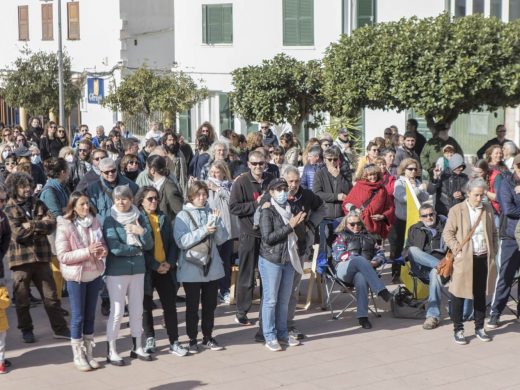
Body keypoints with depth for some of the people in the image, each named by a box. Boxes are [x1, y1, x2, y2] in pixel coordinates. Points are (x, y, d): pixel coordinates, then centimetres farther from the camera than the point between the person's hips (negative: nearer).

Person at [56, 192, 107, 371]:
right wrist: (87, 251, -25)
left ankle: (88, 353, 23)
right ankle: (78, 356, 14)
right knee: (78, 317, 3)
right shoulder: (64, 226, -12)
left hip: (94, 274, 5)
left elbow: (102, 244, 12)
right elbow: (62, 256, -16)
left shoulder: (94, 222, 2)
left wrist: (103, 251, -12)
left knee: (90, 315, 12)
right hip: (76, 276, -5)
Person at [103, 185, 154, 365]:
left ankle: (137, 347, 25)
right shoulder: (110, 220, -8)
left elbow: (149, 245, 1)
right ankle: (111, 352, 7)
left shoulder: (139, 218, 5)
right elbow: (115, 248, -17)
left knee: (137, 310, 12)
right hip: (116, 271, -4)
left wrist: (142, 232, -17)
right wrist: (138, 248, -7)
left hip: (138, 269, 5)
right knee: (117, 311, -2)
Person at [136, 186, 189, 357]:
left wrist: (170, 262, -6)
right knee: (147, 306, 8)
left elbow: (171, 242, 10)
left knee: (170, 305, 2)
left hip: (165, 268, 4)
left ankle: (174, 342, 6)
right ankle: (150, 340, 21)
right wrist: (155, 265, -14)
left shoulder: (164, 218, 11)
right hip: (146, 269, -3)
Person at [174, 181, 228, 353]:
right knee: (192, 306, 5)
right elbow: (182, 241, -16)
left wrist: (216, 223, -16)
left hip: (212, 267, 4)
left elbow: (222, 239, 1)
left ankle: (208, 337, 25)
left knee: (210, 305, 12)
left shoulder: (212, 213, 5)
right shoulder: (183, 216, -5)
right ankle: (192, 340, 16)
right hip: (191, 268, -4)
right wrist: (204, 230, -22)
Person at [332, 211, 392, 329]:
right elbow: (338, 255, 3)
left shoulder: (368, 236, 32)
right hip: (344, 269, -2)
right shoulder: (341, 237, 21)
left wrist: (374, 261, 0)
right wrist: (361, 261, -10)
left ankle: (362, 316, -47)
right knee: (360, 259, -38)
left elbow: (378, 252, 25)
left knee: (361, 278, -39)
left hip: (363, 270, 2)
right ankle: (381, 290, -49)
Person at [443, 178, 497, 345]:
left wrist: (493, 252, 8)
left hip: (484, 259, 4)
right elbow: (447, 233, -3)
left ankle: (479, 328, 24)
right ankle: (458, 330, 11)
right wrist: (457, 250, -12)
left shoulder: (488, 209, 8)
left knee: (481, 294, 12)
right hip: (464, 260, -4)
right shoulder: (456, 210, -4)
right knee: (458, 295, 1)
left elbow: (493, 232, 17)